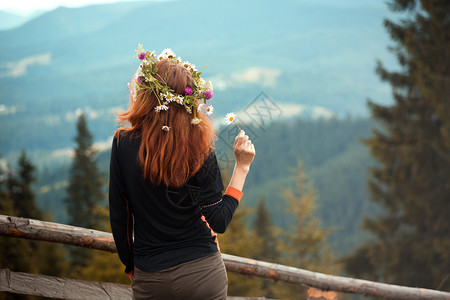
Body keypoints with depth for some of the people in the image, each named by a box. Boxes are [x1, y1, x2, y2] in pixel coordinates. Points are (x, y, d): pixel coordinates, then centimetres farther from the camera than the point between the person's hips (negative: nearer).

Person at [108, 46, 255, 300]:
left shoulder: (124, 144, -11)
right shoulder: (199, 147, -12)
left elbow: (119, 218, -4)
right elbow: (219, 223, -11)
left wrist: (130, 266, 11)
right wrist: (242, 167, -4)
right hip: (204, 274, 0)